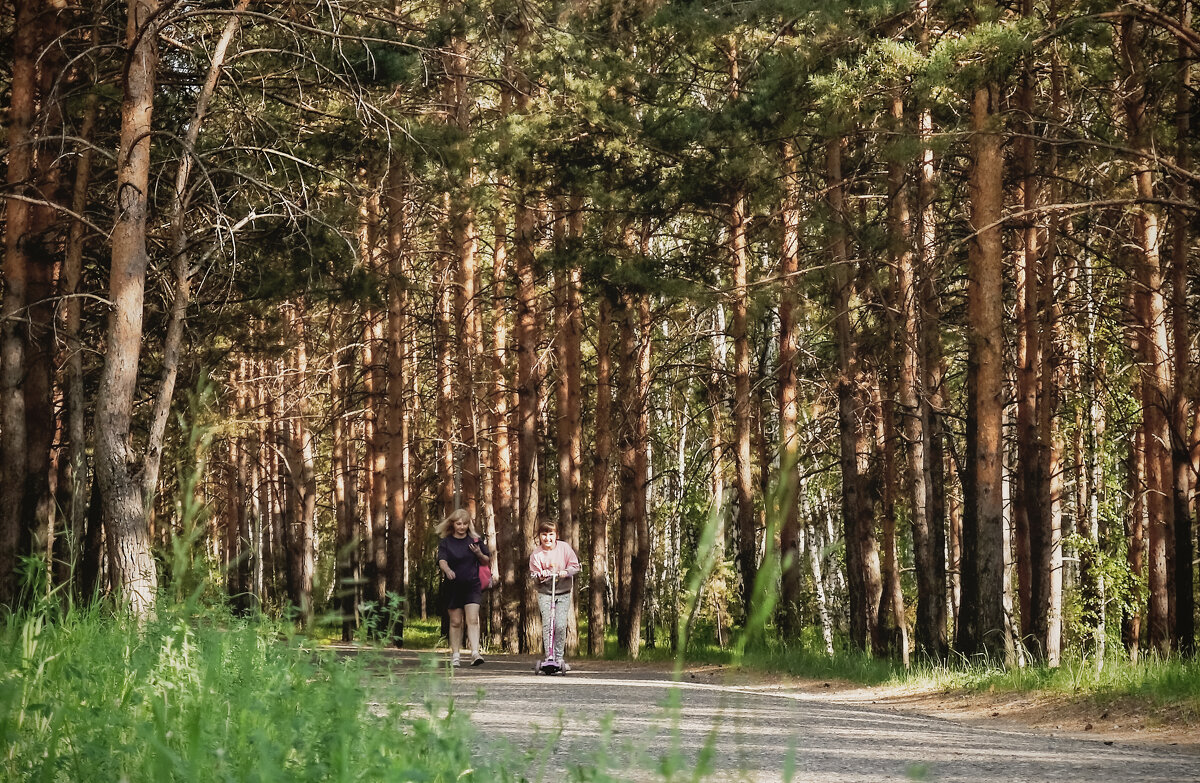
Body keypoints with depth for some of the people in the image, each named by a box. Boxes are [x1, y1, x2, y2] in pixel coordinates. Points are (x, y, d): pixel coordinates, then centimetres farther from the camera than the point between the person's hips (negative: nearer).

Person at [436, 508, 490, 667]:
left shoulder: (475, 540, 5)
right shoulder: (445, 542, 1)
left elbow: (487, 561, 13)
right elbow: (442, 560, -15)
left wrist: (479, 554, -9)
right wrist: (447, 570, -37)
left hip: (472, 585, 0)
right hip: (453, 587, 0)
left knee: (472, 620, -13)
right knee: (455, 622, 5)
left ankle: (475, 653, -20)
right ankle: (455, 655, 13)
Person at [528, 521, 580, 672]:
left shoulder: (564, 548, -3)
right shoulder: (536, 553, -4)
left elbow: (575, 566, -1)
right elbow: (533, 572, -4)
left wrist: (565, 572, -20)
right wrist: (540, 575, -26)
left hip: (563, 592, 0)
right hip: (545, 592, 0)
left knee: (560, 625, -8)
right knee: (547, 624, -11)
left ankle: (559, 658, 4)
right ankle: (549, 657, -6)